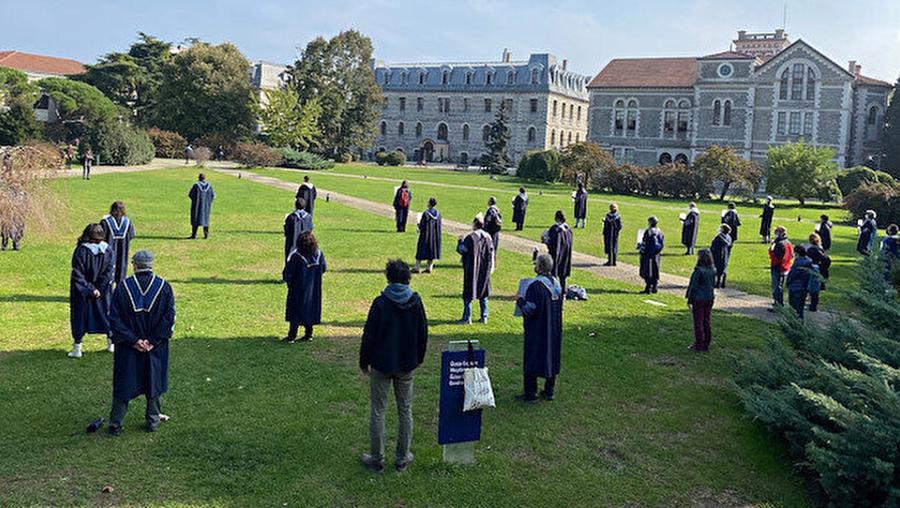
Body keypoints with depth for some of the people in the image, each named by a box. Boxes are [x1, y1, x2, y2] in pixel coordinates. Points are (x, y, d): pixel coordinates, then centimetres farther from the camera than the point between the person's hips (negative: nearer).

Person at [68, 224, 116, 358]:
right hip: (104, 292, 3)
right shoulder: (109, 251, -7)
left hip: (82, 293, -3)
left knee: (79, 317, 8)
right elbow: (110, 272, -6)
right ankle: (111, 343, 28)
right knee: (107, 314, 18)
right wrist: (100, 289, -6)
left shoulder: (80, 251, -15)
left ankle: (77, 348, 9)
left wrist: (90, 289, -11)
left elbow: (77, 275, -15)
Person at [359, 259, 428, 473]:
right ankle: (403, 458, 20)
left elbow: (369, 335, -10)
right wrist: (418, 358, 18)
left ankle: (376, 459, 13)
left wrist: (364, 361, 3)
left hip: (381, 365, -3)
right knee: (405, 410, 13)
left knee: (377, 410, 8)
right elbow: (423, 334, 4)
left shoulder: (380, 303, -14)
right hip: (406, 366, 3)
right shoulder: (416, 302, -4)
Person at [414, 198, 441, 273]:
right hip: (435, 235, 5)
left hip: (425, 235, -5)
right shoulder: (438, 214, -1)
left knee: (421, 250, 5)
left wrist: (419, 225, 7)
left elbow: (421, 225, -15)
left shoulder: (426, 213, -18)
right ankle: (429, 268, 14)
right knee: (432, 250, 13)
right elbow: (439, 226, 7)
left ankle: (417, 268, 7)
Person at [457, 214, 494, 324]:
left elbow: (460, 249, -9)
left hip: (472, 270, -5)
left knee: (468, 294, 3)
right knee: (483, 293, 14)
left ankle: (467, 317, 3)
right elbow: (491, 254, 5)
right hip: (484, 271, 5)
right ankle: (484, 317, 16)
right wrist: (490, 269, 16)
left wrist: (460, 240, 9)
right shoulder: (488, 237, 0)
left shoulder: (470, 237, -16)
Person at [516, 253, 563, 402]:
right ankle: (549, 391, 22)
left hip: (537, 330, -8)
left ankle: (530, 393, 8)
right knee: (552, 357, 15)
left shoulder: (536, 285, -22)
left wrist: (520, 300, -6)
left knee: (532, 358, 3)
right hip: (554, 329, 8)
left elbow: (530, 309, -23)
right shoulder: (556, 284, 3)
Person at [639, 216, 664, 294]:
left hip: (648, 254, -7)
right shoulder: (659, 232, 7)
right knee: (655, 271, 13)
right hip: (657, 254, 7)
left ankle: (648, 289, -4)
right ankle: (654, 288, 17)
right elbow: (662, 243, 10)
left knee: (648, 272, -2)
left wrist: (640, 246, -1)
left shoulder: (648, 231, -16)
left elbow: (645, 244, -18)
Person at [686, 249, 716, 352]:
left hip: (699, 299, -6)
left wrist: (689, 300, -7)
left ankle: (699, 345, 6)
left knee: (698, 322, 2)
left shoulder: (698, 271, -17)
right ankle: (706, 345, 19)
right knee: (707, 322, 13)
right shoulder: (712, 271, 2)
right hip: (710, 298, 7)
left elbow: (693, 286, -14)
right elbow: (713, 285, 10)